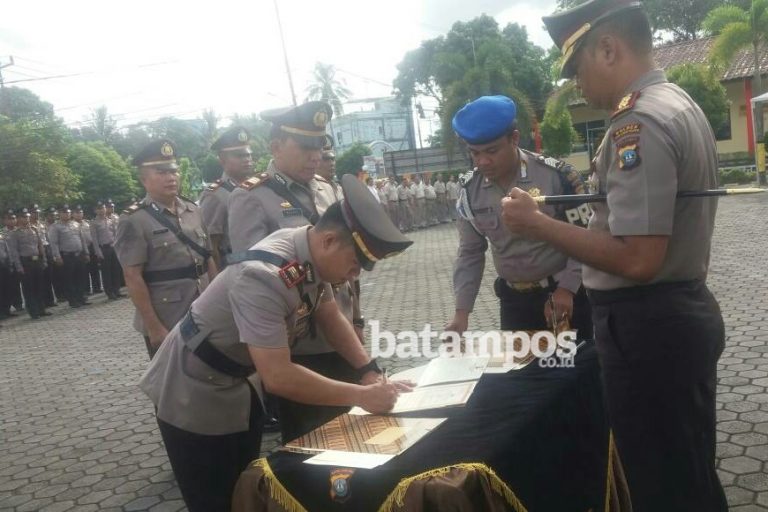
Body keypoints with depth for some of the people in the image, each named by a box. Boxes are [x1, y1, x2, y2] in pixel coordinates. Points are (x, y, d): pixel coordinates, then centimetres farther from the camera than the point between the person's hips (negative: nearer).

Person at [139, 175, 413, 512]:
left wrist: (369, 370, -8)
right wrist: (360, 396, -29)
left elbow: (331, 317, 4)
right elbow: (279, 378, -38)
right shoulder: (263, 277, -36)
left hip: (233, 385, 8)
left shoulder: (313, 255, -10)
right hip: (190, 394, -8)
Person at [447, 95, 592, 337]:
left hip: (566, 293, -3)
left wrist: (567, 287, -17)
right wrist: (462, 311, -3)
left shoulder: (557, 175, -16)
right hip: (514, 299, 3)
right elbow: (470, 252, 4)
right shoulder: (469, 190, -4)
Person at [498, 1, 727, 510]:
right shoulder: (678, 102, 12)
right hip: (683, 311, 10)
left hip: (648, 326, -10)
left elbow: (637, 259, -27)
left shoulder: (639, 122, -21)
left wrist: (538, 223, -19)